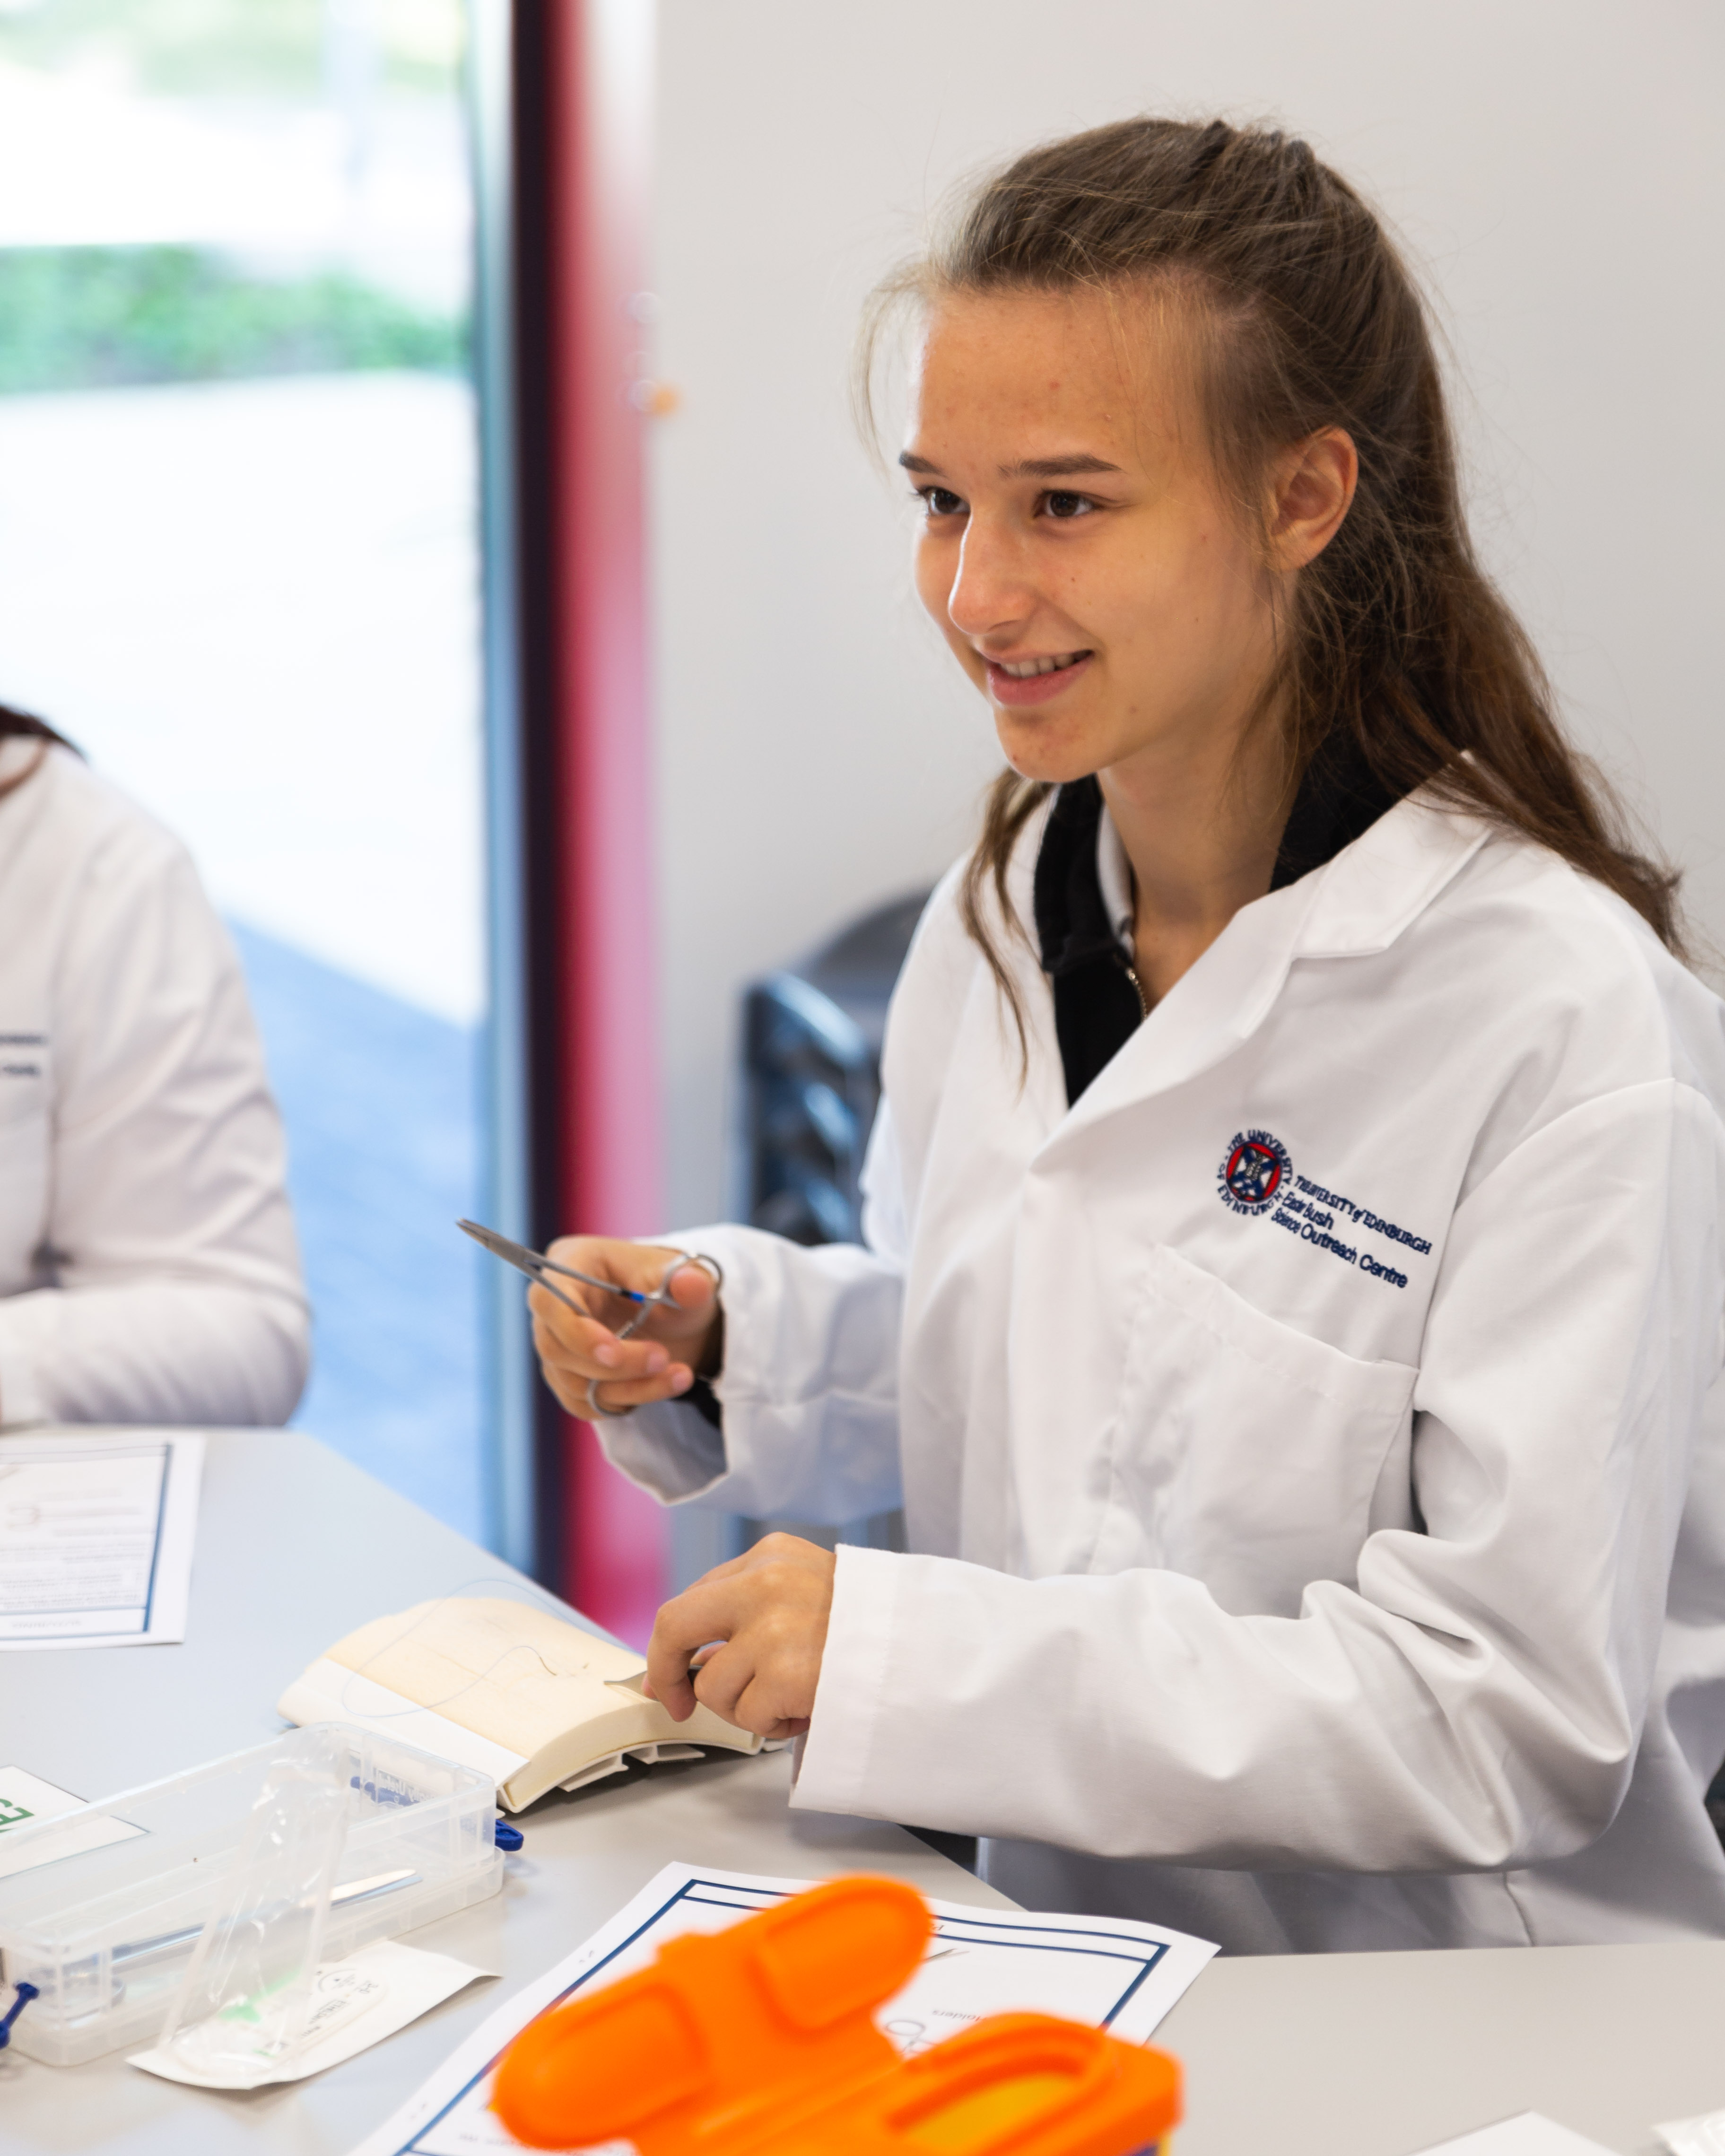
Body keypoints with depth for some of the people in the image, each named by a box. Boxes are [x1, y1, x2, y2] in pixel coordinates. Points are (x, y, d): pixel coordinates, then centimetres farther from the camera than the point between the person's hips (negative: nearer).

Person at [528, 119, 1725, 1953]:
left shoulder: (1562, 1013, -19)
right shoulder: (998, 916, 4)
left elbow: (1523, 1718, -21)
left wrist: (897, 1645, -23)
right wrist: (729, 1335, -2)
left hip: (1461, 2040, -5)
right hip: (1050, 1944, 6)